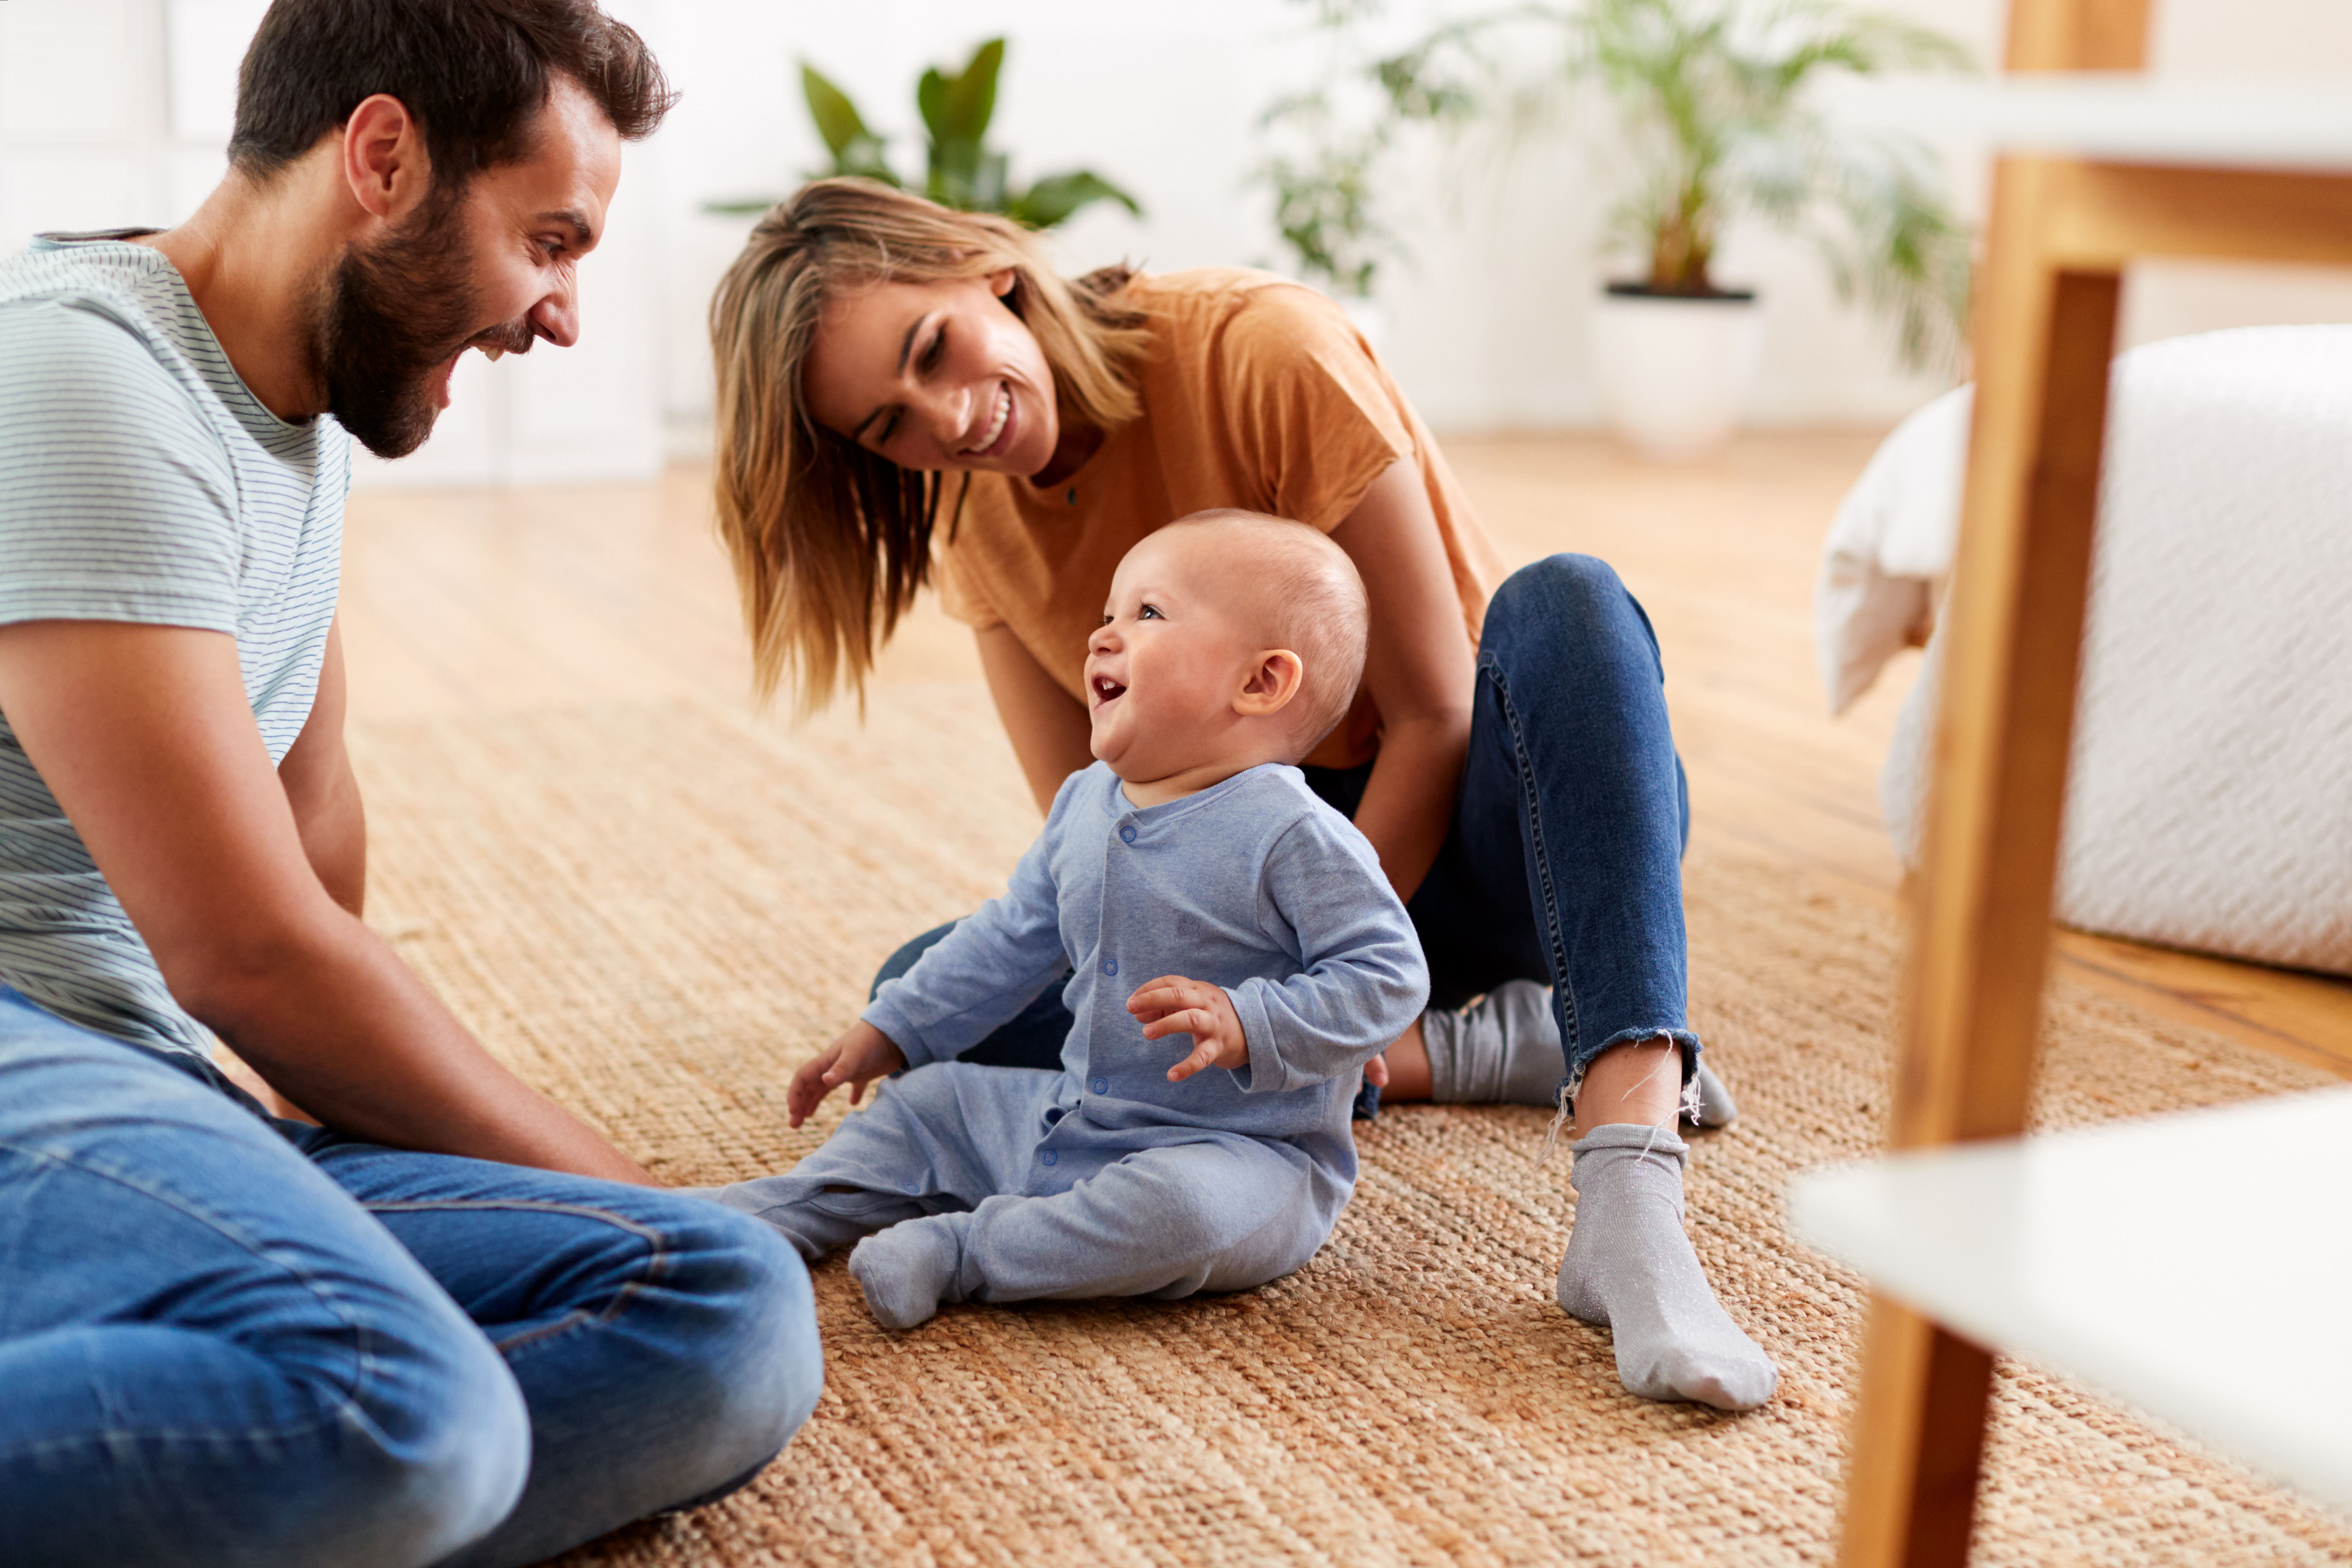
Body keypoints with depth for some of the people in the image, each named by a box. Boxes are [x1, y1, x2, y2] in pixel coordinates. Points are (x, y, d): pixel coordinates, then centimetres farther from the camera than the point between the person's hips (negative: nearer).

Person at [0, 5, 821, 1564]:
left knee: (731, 1318, -15)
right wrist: (603, 1187, -2)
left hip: (144, 1085, 9)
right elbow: (247, 951, -15)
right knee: (398, 1404, -38)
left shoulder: (302, 410, 17)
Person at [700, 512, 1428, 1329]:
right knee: (922, 1106, 16)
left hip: (1238, 1151, -8)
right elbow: (1013, 937, 19)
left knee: (1176, 1211, -38)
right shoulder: (1085, 804, 7)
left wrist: (1247, 1026, -32)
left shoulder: (1294, 837, -19)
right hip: (1075, 1114, 8)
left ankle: (955, 1254, -25)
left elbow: (1387, 976, -20)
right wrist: (890, 1033, 19)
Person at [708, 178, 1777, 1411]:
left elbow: (1435, 716, -20)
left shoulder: (1261, 350, -21)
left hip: (1461, 833, -4)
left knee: (1564, 605, -37)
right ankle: (1441, 1050, -11)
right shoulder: (975, 525, -4)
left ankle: (1629, 1205, -50)